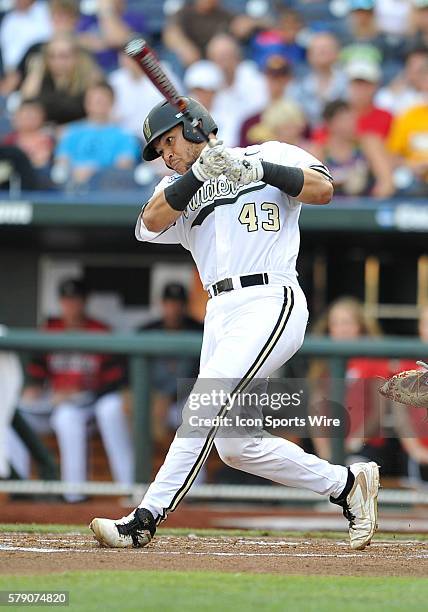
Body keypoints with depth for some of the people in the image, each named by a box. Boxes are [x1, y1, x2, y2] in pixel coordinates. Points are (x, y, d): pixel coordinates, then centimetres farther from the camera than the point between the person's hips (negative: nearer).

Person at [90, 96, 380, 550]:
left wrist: (260, 169, -17)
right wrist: (199, 174, -12)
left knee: (203, 406, -20)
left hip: (270, 303, -7)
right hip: (220, 315, 7)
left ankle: (147, 518, -21)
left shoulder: (272, 156, 9)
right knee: (234, 446, 2)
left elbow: (323, 189, -7)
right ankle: (346, 484, 17)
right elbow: (151, 223, -1)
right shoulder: (179, 187, 21)